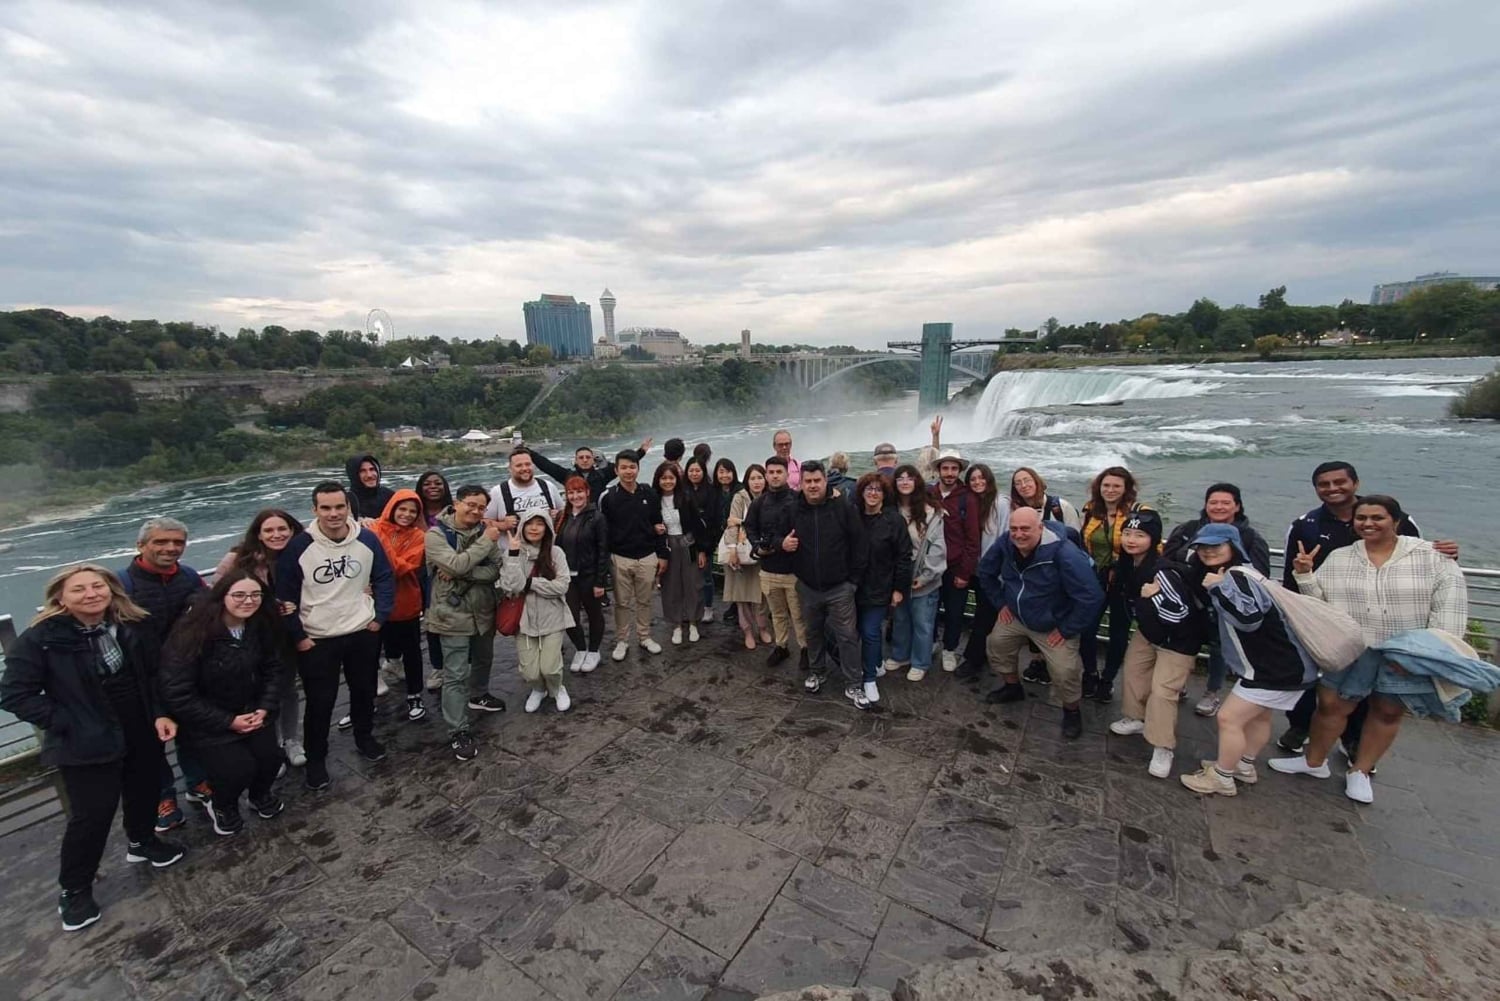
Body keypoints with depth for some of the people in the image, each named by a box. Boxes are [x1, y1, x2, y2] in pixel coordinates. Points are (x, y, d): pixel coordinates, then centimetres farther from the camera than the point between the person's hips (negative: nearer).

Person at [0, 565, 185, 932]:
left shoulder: (134, 627, -5)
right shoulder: (40, 639, -16)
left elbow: (153, 674, 5)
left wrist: (160, 713, -6)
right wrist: (66, 723, -15)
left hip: (142, 731, 4)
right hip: (87, 742, -4)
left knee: (144, 790, 20)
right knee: (92, 814, 2)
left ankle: (142, 841, 47)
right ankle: (74, 889, 25)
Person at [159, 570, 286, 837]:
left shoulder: (261, 626, -8)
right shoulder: (192, 635, -24)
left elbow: (272, 669, 3)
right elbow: (176, 694, -20)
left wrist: (265, 707, -11)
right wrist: (228, 721, -19)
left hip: (252, 712, 4)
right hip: (206, 721, -4)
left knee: (270, 757, -9)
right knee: (238, 768, -15)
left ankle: (260, 795, 26)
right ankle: (221, 807, 20)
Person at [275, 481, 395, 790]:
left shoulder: (368, 539, -8)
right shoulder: (298, 547, -14)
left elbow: (385, 579, 3)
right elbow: (285, 595, -6)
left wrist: (380, 616, -2)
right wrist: (297, 636, -6)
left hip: (363, 633, 2)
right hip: (317, 640, -2)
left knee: (364, 690, 19)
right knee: (320, 701, 9)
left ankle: (365, 737, 43)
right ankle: (316, 759, 30)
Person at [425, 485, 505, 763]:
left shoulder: (485, 531, -2)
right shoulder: (436, 534, -15)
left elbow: (496, 570, -11)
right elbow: (457, 564, -30)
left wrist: (461, 574, -24)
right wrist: (487, 541, -24)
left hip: (483, 610, 6)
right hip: (453, 614, -6)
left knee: (484, 659, 26)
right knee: (455, 675, 1)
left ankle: (478, 696, 52)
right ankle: (458, 732, 13)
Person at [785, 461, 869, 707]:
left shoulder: (844, 509, -11)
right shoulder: (793, 511, -3)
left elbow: (859, 546, -7)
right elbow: (780, 538, 12)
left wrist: (854, 579, -7)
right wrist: (782, 544, -12)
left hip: (840, 587, -3)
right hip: (807, 587, 3)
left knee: (847, 636, 3)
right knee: (814, 633, 19)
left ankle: (853, 685, 16)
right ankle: (816, 671, 40)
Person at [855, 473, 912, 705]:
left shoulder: (894, 519, -10)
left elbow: (904, 556, -8)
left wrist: (899, 588, -9)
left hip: (879, 588, -4)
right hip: (854, 585, 4)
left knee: (870, 632, -2)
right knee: (856, 631, 12)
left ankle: (870, 678, 15)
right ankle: (874, 665, 34)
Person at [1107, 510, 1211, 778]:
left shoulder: (1163, 571, -33)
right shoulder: (1127, 564, -8)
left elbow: (1180, 613, -31)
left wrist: (1154, 595, -38)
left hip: (1179, 638, -8)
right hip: (1147, 631, 8)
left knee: (1162, 690, -9)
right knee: (1132, 672, 16)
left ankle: (1164, 748, 5)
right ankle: (1137, 718, 38)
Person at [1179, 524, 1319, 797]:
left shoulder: (1236, 576, -23)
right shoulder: (1236, 574, 11)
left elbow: (1250, 617, -39)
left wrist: (1218, 588, -34)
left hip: (1278, 669, -11)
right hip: (1284, 663, 11)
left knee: (1229, 718, -4)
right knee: (1258, 715, 25)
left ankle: (1222, 778, 10)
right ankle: (1244, 767, 43)